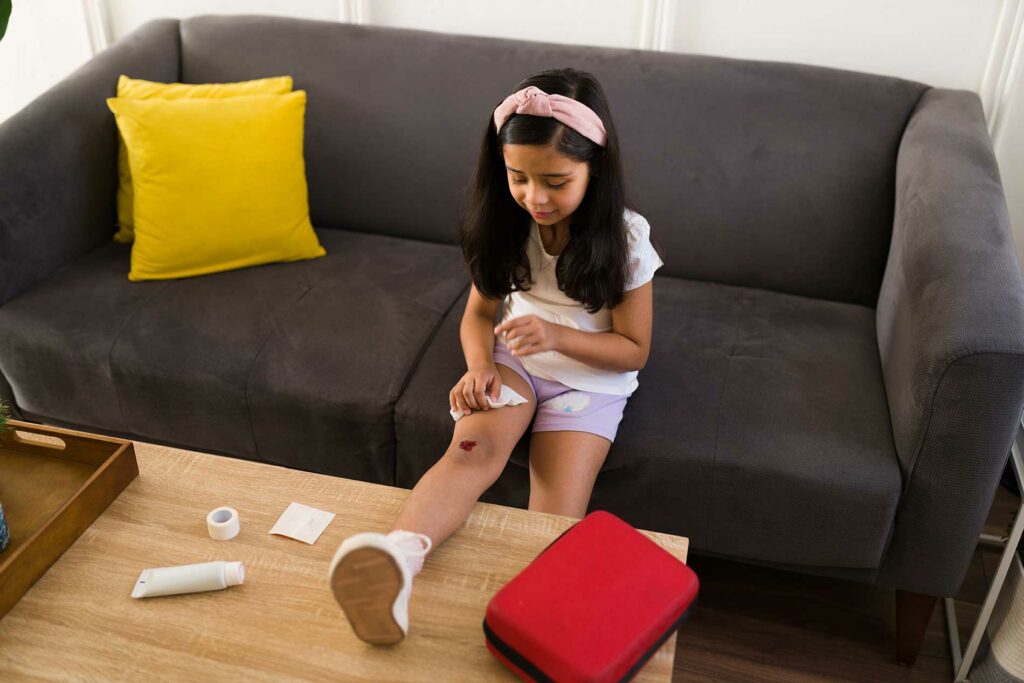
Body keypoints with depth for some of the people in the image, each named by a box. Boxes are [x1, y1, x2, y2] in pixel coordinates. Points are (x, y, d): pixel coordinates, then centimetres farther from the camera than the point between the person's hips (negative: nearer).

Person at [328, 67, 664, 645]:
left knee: (557, 523, -23)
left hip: (590, 376, 0)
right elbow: (480, 312, 7)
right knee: (473, 446, -33)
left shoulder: (625, 238, -13)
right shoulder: (507, 224, -4)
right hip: (513, 359, 0)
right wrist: (480, 365, -16)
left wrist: (557, 335, -23)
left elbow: (634, 349, -7)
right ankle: (399, 555, -57)